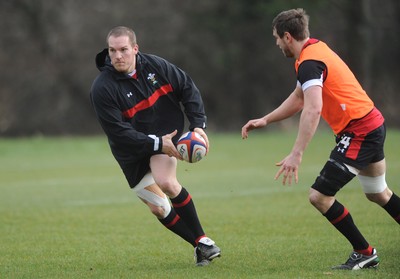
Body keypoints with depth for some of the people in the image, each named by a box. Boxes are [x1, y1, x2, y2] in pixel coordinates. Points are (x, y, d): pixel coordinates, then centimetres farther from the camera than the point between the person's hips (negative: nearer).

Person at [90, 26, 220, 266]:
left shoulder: (155, 66, -11)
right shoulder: (102, 89, -21)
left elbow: (188, 88, 1)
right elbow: (118, 133, -23)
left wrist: (198, 124, -10)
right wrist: (157, 145, -26)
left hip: (166, 134, 0)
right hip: (133, 153, 0)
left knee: (166, 182, -27)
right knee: (158, 208, -1)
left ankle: (203, 240, -16)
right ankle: (200, 245, 17)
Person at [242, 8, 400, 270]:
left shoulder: (309, 63, -19)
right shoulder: (316, 49, 12)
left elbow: (313, 110, -34)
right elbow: (298, 99, 23)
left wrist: (297, 154, -38)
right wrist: (264, 121, 19)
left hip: (358, 132, -10)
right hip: (373, 123, 10)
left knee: (320, 196, -8)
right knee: (379, 194, 24)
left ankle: (364, 252, 3)